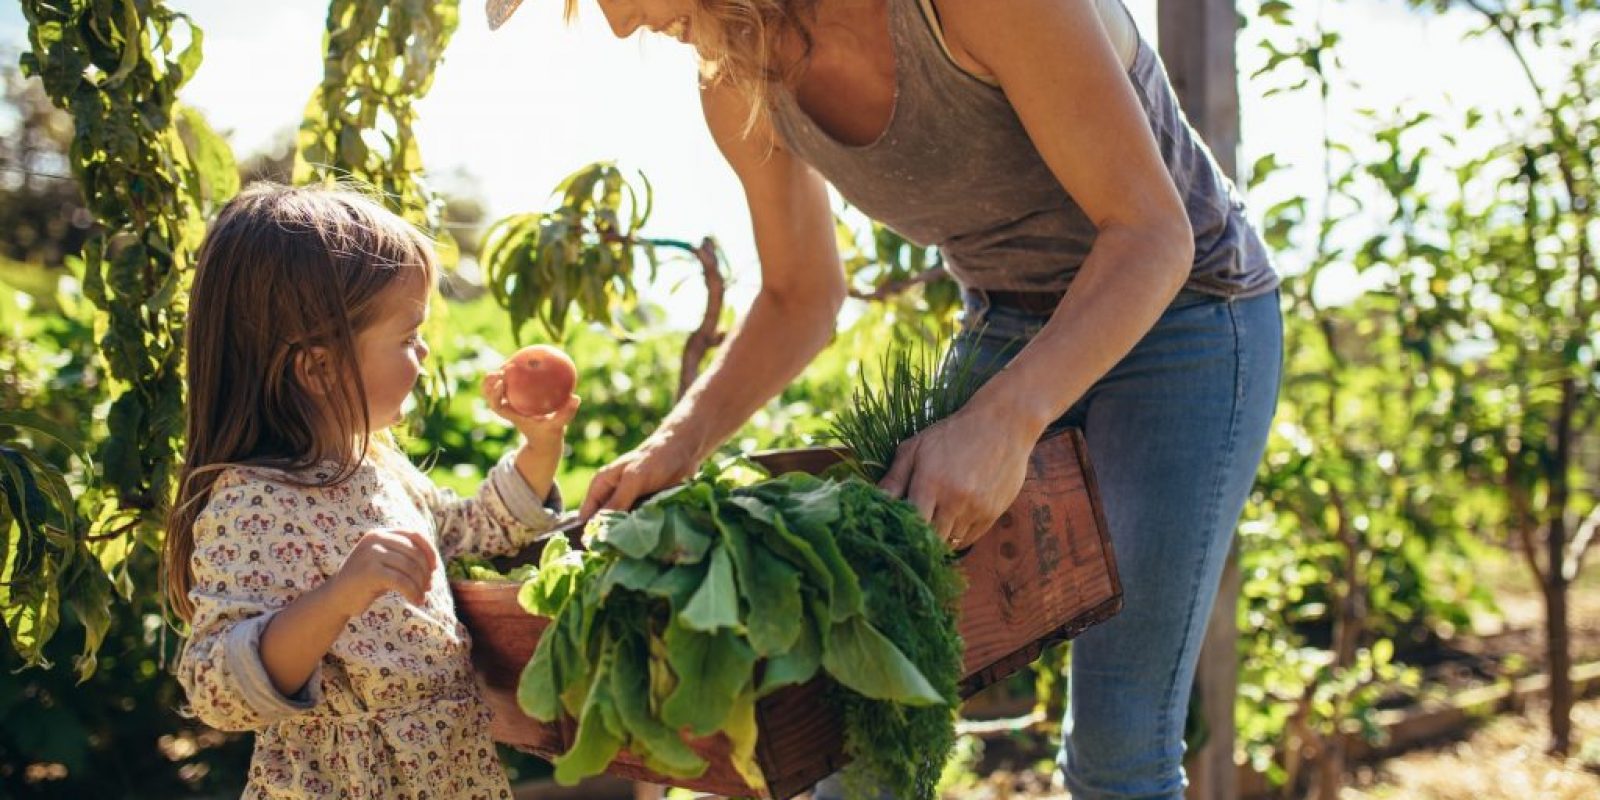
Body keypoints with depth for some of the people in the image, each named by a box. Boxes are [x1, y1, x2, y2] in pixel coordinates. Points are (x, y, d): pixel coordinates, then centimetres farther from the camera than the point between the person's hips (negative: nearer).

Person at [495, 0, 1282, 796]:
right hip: (1004, 333, 6)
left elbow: (1152, 231, -28)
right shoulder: (739, 87, -11)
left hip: (1183, 312, -5)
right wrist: (674, 446, -11)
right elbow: (800, 298, 5)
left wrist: (1005, 420, -41)